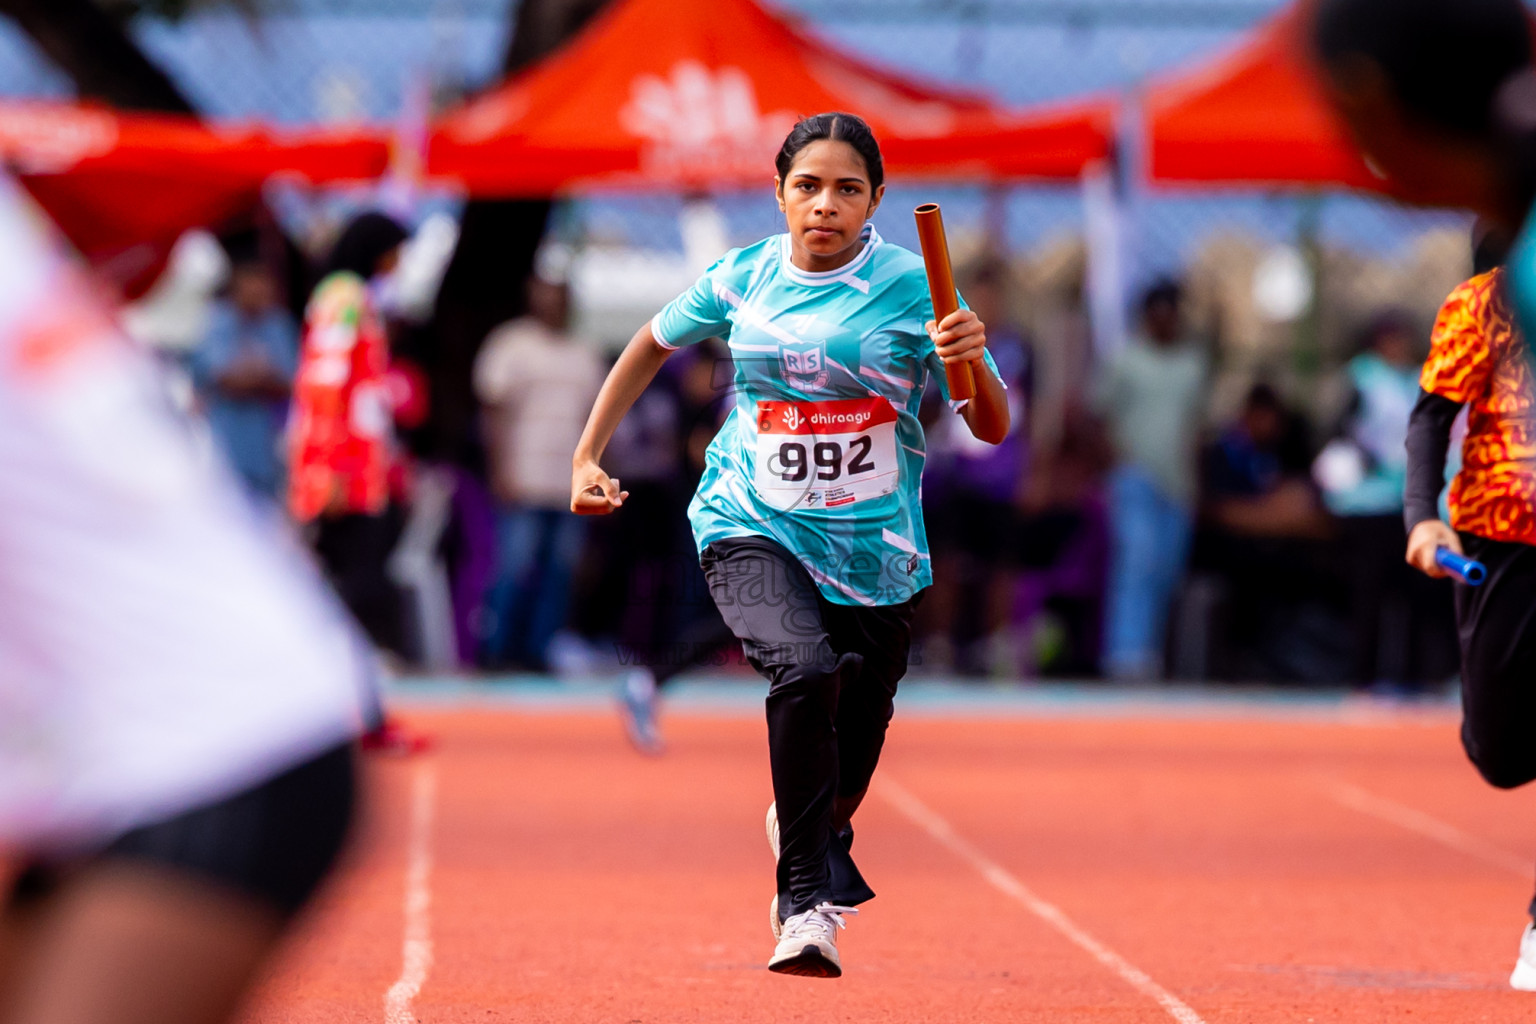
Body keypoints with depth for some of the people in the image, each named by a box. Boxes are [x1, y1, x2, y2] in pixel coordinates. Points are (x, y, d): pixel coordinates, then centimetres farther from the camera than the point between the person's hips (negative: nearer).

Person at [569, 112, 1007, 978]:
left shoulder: (913, 287, -6)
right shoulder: (742, 280, -1)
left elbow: (993, 430, -7)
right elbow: (653, 345, 20)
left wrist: (974, 361, -27)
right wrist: (589, 455, 17)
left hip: (873, 547, 1)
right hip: (753, 530, -1)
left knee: (859, 726, 11)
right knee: (804, 671, -29)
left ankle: (814, 831, 48)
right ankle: (805, 903, -23)